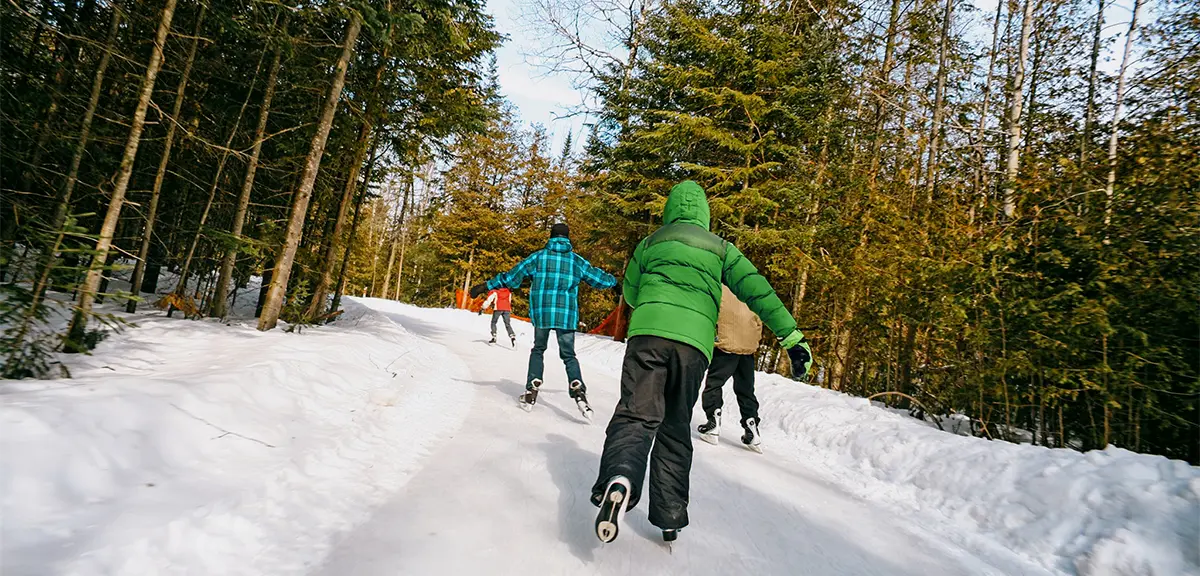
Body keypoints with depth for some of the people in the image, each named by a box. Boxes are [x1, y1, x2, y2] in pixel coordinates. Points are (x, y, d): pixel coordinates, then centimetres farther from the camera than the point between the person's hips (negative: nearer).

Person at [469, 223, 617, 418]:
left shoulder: (538, 256, 5)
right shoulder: (577, 260, 7)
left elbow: (511, 276, 4)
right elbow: (599, 278, 17)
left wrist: (486, 286, 12)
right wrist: (615, 280, 38)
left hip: (541, 312, 0)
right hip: (566, 314, 0)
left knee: (538, 350, 19)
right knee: (569, 355, 9)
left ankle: (531, 392, 8)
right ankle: (578, 390, -15)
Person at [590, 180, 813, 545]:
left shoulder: (650, 242, 21)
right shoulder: (720, 248, 21)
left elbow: (630, 293, 29)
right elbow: (758, 290, 11)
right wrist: (792, 337, 9)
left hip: (648, 330, -1)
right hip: (695, 341, 1)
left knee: (637, 414, -6)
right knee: (676, 429, 13)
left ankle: (619, 478, -37)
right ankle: (669, 518, 15)